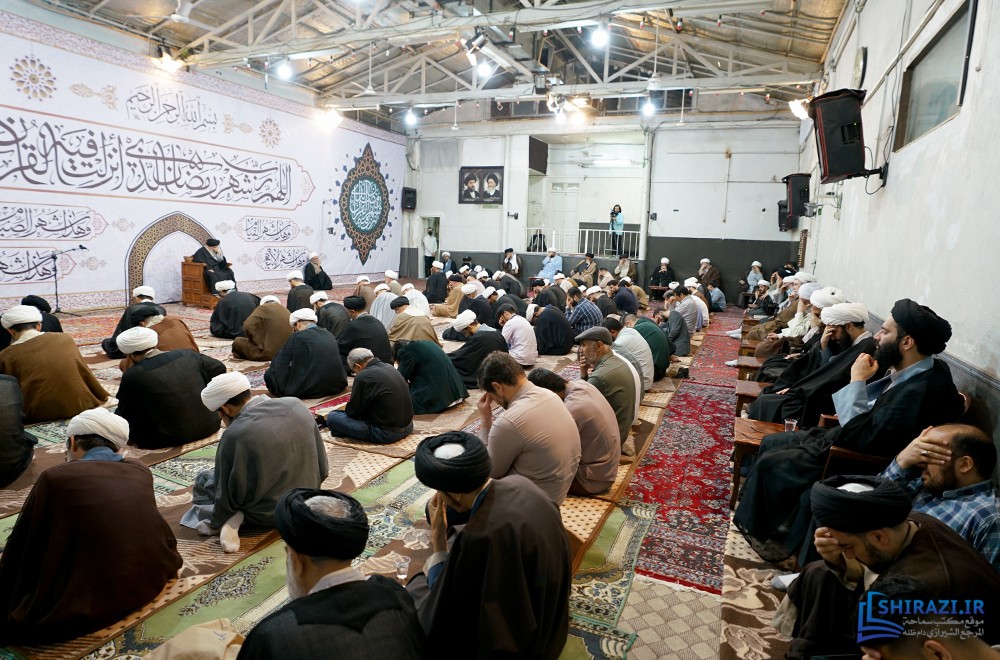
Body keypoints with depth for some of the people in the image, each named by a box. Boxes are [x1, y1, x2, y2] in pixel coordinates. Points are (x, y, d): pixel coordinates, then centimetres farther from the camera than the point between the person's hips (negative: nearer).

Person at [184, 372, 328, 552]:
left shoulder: (235, 434, -25)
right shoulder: (296, 405, -11)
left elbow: (228, 493, -14)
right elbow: (323, 467, -1)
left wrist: (216, 523, 5)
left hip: (267, 515, -7)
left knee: (203, 480, 18)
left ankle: (232, 520, -4)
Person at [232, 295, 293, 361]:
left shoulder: (264, 308, -4)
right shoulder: (287, 312, 12)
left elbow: (248, 326, -13)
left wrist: (258, 343, -1)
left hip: (268, 353, -7)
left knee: (237, 341, 13)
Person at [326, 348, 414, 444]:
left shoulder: (363, 377, -16)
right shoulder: (390, 367, 8)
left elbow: (352, 412, -6)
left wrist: (345, 411, 18)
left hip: (386, 434, -9)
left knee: (332, 417, -6)